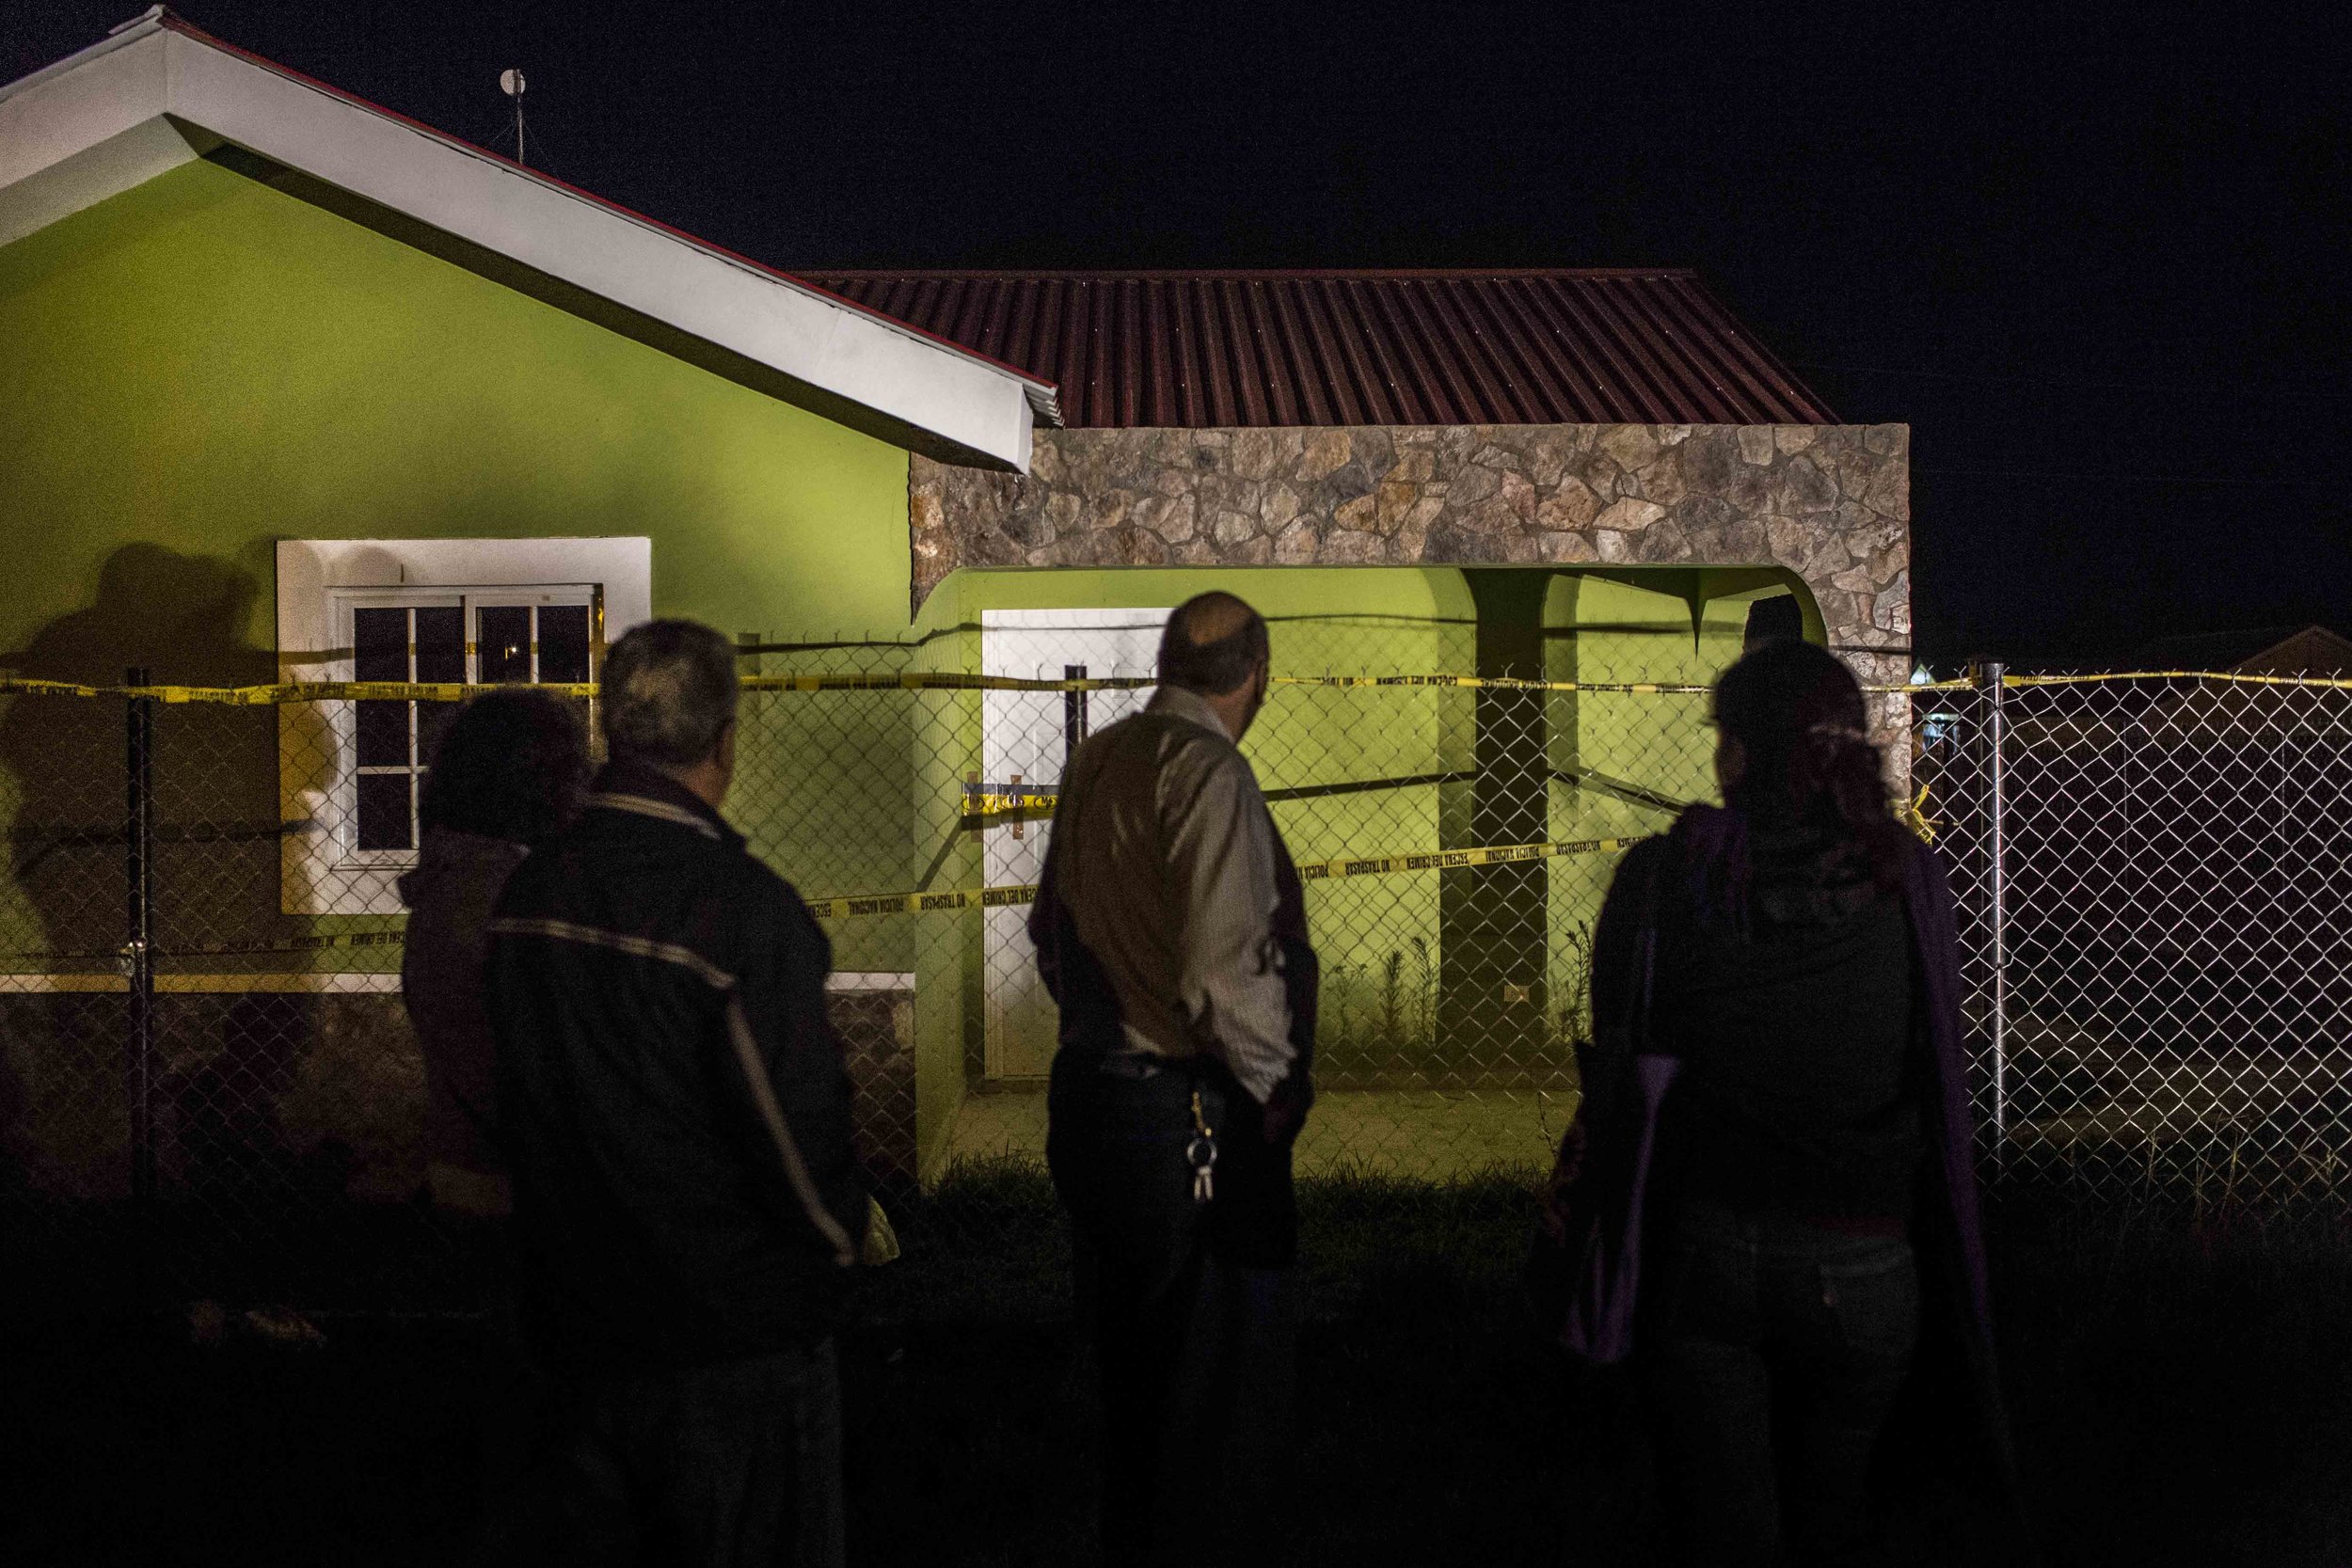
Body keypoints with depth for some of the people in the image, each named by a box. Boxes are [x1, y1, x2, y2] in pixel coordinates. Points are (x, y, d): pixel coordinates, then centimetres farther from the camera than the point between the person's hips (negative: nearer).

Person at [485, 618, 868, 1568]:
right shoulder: (743, 905, -22)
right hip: (738, 1342, -6)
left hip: (581, 1321, 6)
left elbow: (518, 1101, 9)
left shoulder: (528, 894, -1)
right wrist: (837, 1245, 1)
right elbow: (797, 1123, -19)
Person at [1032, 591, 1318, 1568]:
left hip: (1087, 1094, 9)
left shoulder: (1096, 762, 8)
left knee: (1127, 1365, 20)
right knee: (1226, 1382, 2)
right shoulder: (1207, 771, -16)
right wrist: (1277, 1083, -8)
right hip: (1189, 1117, -9)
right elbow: (1223, 970, -23)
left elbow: (1051, 931, 17)